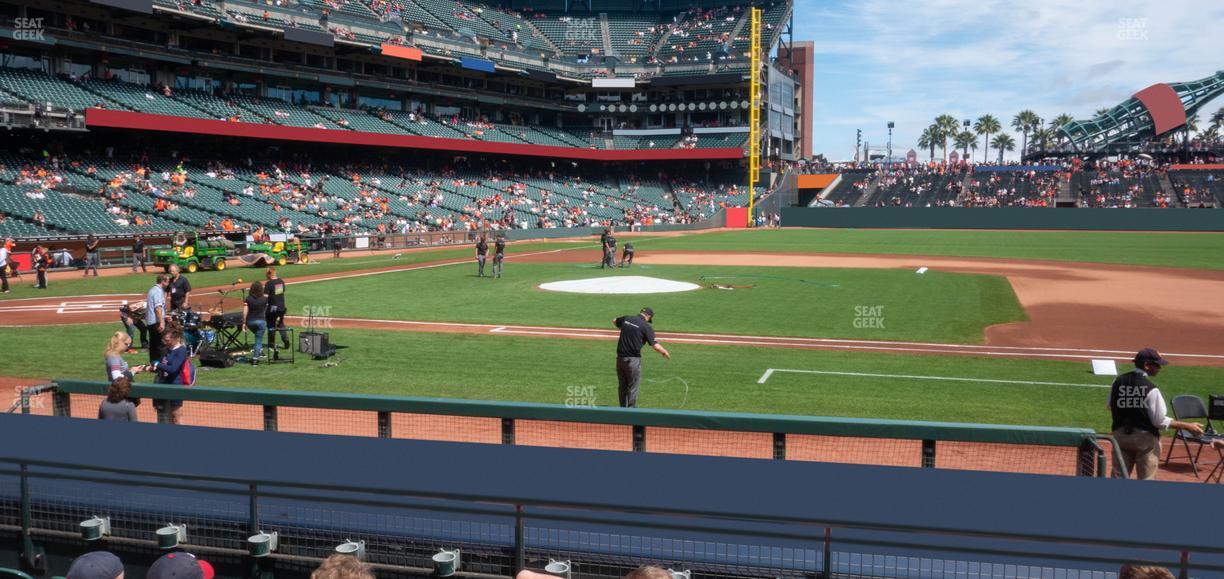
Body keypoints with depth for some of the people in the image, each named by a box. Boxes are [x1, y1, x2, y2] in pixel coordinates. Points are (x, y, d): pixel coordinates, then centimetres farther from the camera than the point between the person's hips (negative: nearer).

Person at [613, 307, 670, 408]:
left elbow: (614, 321, 30)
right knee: (632, 387, 5)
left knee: (622, 386, 17)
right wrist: (665, 352, 2)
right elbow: (656, 346, -16)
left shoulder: (626, 318, 6)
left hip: (620, 358, 5)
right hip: (633, 359, -5)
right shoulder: (646, 326, -9)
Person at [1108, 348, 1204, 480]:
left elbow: (1111, 407, 8)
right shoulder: (1150, 389, -18)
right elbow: (1160, 421, -15)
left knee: (1118, 476, 12)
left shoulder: (1118, 381, -2)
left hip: (1120, 434, 5)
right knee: (1146, 480, 7)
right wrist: (1188, 426, -8)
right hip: (1145, 438, -5)